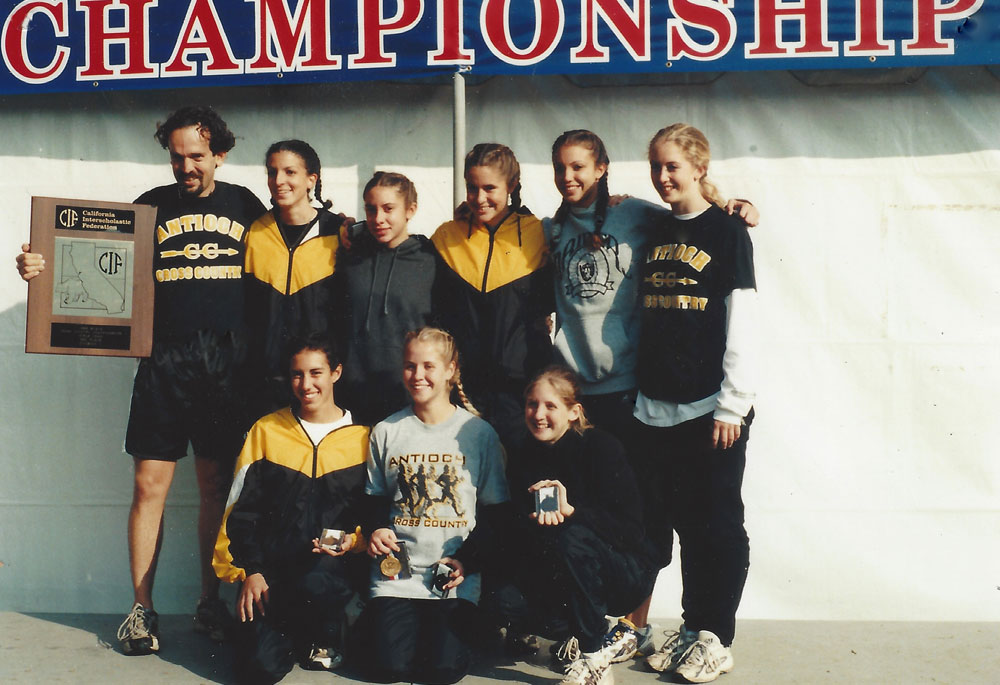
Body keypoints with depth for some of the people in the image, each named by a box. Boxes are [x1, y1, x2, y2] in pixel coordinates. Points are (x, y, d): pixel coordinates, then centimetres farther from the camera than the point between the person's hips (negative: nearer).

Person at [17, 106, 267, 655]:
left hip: (228, 363, 1)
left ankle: (210, 604, 20)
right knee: (150, 486, -1)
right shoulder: (151, 206, 7)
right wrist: (44, 267, -12)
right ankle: (142, 609, 11)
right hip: (164, 362, 0)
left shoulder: (245, 205, 10)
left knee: (217, 486, 7)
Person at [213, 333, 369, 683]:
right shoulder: (265, 431, 10)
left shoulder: (362, 438, 7)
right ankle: (290, 634, 15)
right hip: (272, 568, 1)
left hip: (332, 566, 0)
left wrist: (355, 540, -13)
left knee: (315, 586, -37)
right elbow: (242, 510, 7)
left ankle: (324, 639, -1)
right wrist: (251, 572, -4)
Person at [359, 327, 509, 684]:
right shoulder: (386, 432, 7)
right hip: (396, 571, 1)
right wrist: (375, 529, -6)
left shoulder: (480, 433, 1)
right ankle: (375, 621, 19)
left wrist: (469, 559, -10)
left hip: (456, 576, -1)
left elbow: (494, 512, 4)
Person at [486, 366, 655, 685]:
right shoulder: (522, 460, 0)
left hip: (626, 574, -4)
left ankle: (594, 654, -18)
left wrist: (571, 511, -33)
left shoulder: (602, 447, -14)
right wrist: (533, 524, -26)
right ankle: (578, 635, 2)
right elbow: (518, 540, -2)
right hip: (560, 579, 4)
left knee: (571, 538, -33)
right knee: (506, 599, -23)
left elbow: (631, 530, -20)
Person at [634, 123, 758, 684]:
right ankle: (693, 627, 25)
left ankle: (718, 639, 16)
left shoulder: (727, 233, -4)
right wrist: (639, 392, 11)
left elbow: (741, 326, -8)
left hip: (713, 407, -5)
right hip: (659, 407, 5)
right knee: (681, 521, 12)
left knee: (718, 523, 4)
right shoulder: (655, 234, 12)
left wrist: (731, 406, -12)